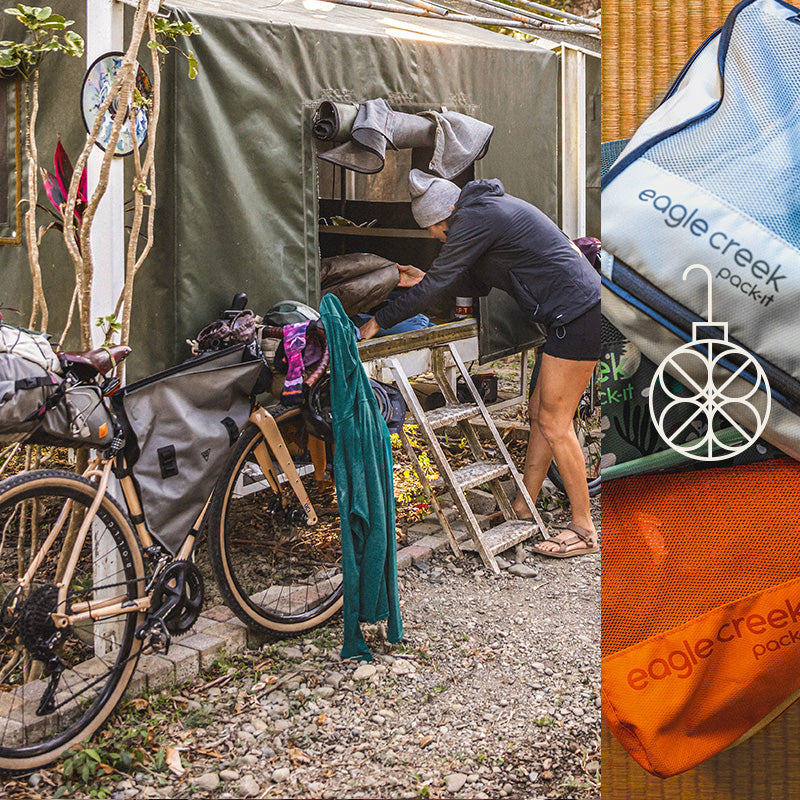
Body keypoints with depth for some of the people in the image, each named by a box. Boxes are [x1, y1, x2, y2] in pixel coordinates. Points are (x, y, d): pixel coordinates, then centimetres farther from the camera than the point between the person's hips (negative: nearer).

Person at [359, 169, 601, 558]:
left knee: (553, 422, -6)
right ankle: (523, 508, 23)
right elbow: (479, 283, 24)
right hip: (576, 314, 10)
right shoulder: (489, 209, 17)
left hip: (577, 316, -10)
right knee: (539, 411, 14)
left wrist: (379, 321, -3)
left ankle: (583, 529, 2)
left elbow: (437, 283, -12)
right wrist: (425, 280, 19)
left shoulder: (475, 218, -14)